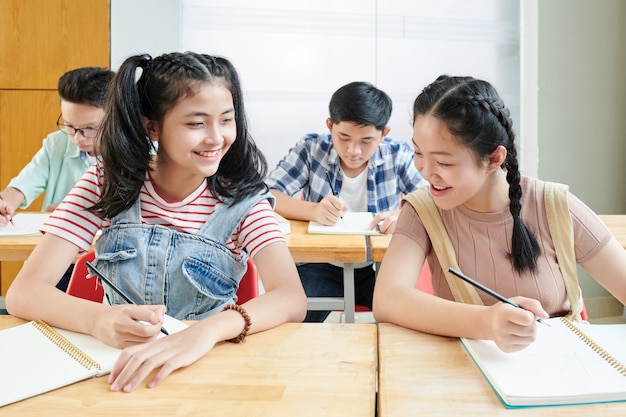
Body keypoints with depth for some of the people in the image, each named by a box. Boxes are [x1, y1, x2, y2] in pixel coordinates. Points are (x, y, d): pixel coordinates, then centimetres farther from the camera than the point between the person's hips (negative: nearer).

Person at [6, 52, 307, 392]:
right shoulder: (107, 184, -6)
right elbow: (24, 292, -13)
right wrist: (100, 320, -34)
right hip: (117, 366, 1)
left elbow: (292, 299, -22)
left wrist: (209, 330, -41)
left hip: (210, 362, -1)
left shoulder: (244, 199, -8)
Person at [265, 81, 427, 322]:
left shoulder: (399, 156, -3)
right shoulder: (311, 149, -4)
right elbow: (266, 196, -12)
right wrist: (313, 211, -31)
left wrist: (403, 215, -30)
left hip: (378, 267, 1)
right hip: (320, 266, 0)